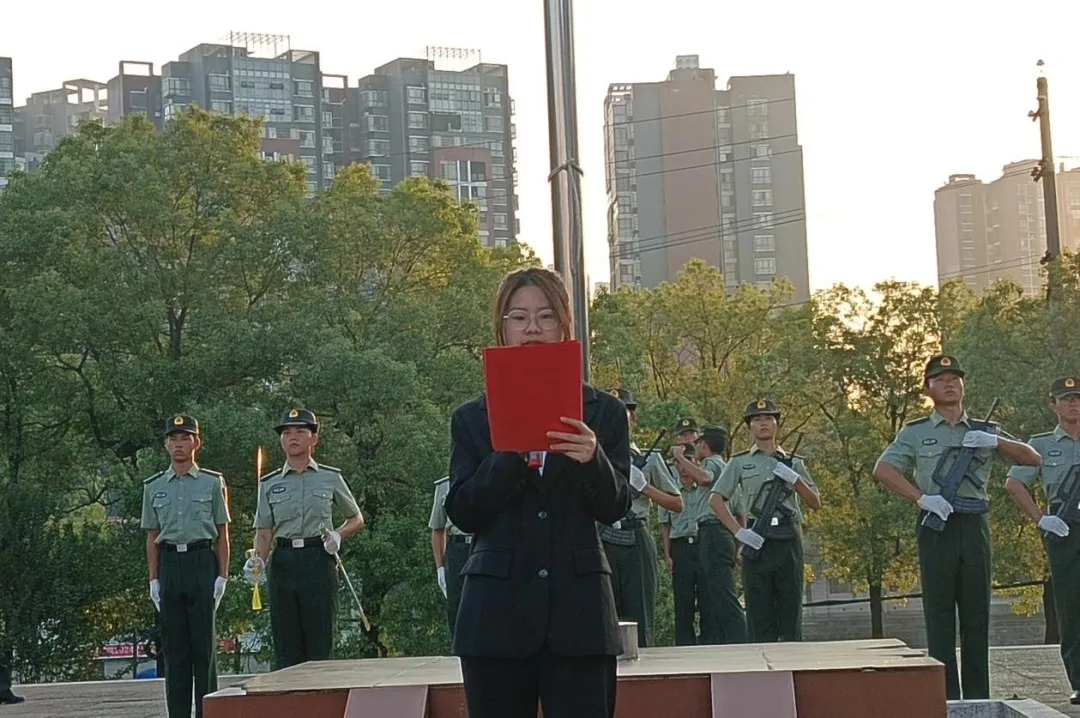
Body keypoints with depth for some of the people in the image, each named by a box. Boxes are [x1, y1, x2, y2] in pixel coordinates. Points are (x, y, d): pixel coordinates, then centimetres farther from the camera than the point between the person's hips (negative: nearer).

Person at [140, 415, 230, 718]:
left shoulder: (212, 483, 5)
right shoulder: (153, 487, 12)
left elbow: (222, 534, 4)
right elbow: (152, 537, 13)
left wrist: (222, 576, -3)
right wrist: (153, 580, 6)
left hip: (202, 560, -3)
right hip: (169, 564, 3)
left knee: (205, 643, -2)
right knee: (174, 645, 4)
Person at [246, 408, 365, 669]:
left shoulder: (331, 478, 8)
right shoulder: (269, 484, 11)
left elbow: (356, 520, 16)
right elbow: (264, 531, 9)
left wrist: (338, 535, -4)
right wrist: (258, 560, -10)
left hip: (319, 560, -2)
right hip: (283, 562, 2)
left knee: (321, 641, -4)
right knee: (285, 643, 1)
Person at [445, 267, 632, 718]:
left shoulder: (604, 413, 9)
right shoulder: (472, 419, 10)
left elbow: (614, 509, 1)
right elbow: (462, 514, 1)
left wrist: (593, 460, -19)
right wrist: (509, 455, -15)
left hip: (579, 612, 0)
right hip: (498, 613, 1)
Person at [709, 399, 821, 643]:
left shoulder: (793, 462, 15)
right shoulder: (739, 462, 10)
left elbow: (815, 502, 11)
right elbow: (716, 500, 4)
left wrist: (794, 479, -6)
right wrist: (738, 532, -8)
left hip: (789, 540, 1)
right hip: (757, 541, -1)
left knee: (791, 611, 2)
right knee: (758, 613, -1)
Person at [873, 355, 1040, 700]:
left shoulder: (984, 431, 15)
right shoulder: (915, 433, 8)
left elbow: (1032, 458, 8)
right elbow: (882, 470, -3)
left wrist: (996, 442, -10)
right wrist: (922, 497, -15)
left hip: (974, 527, 2)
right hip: (937, 526, -2)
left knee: (977, 611, 4)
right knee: (939, 611, -2)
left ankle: (978, 696, 10)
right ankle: (945, 695, 2)